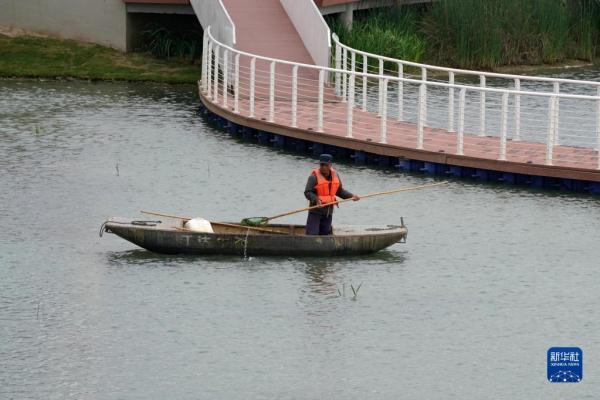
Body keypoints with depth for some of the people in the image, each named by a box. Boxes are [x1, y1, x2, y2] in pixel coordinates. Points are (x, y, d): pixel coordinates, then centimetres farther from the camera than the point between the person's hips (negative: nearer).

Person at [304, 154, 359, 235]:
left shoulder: (334, 175, 7)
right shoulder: (314, 176, -12)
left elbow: (339, 191, 19)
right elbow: (307, 192, -17)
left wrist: (351, 196, 8)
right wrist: (316, 200, -34)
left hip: (328, 212, 6)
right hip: (316, 211, -6)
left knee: (325, 233, 9)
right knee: (312, 234, -13)